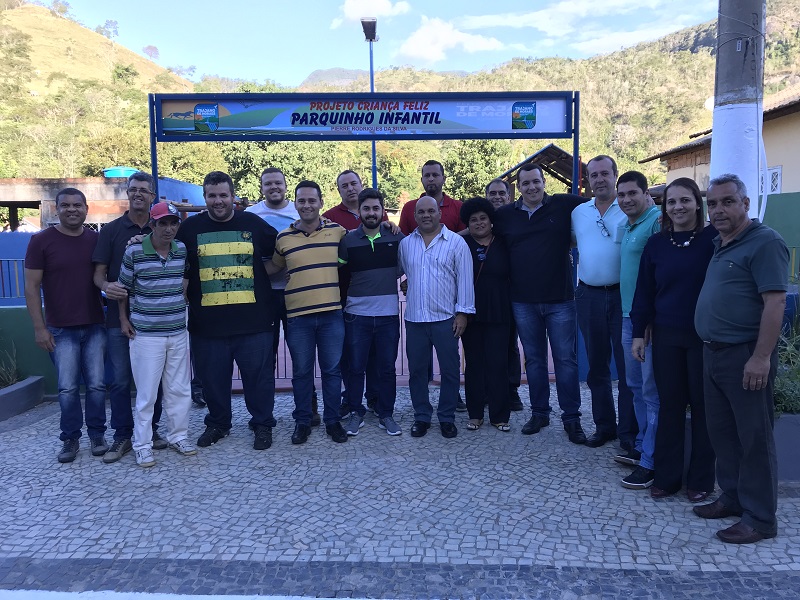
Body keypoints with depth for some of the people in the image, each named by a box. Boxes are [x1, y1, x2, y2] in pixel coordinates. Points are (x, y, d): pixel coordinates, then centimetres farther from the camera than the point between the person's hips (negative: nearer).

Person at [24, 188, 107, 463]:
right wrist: (39, 327, -8)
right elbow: (31, 286, -4)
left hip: (95, 326, 2)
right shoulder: (41, 240, -4)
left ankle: (97, 434, 19)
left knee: (97, 384, 5)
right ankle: (70, 438, 17)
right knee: (67, 388, 3)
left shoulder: (97, 239, 3)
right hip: (61, 329, -2)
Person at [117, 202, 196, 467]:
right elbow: (123, 287, 2)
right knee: (147, 393, 2)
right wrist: (123, 319, 1)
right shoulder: (134, 251, -9)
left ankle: (178, 436, 27)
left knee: (180, 389, 11)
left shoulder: (182, 250, 3)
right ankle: (142, 445, 15)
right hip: (146, 334, -4)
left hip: (178, 332, 4)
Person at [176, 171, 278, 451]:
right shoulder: (190, 227, 5)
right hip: (207, 322, 1)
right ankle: (217, 424, 31)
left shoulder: (253, 223, 4)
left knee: (259, 375, 5)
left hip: (253, 320, -1)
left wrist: (260, 275, 4)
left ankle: (262, 423, 22)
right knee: (213, 378, 12)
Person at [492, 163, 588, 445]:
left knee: (565, 359, 4)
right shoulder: (505, 215, 5)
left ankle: (572, 418, 16)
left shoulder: (564, 205, -2)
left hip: (560, 300, -2)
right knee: (534, 359, 13)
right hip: (523, 302, 2)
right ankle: (539, 412, 26)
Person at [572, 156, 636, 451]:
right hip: (589, 296, 4)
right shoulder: (578, 212, 11)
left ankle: (628, 432, 12)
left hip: (623, 294, -4)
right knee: (597, 366, 12)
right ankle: (604, 425, 26)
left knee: (627, 366, 1)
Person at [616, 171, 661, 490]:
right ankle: (642, 446, 32)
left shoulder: (657, 222, -14)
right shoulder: (626, 226, 15)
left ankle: (651, 462, 8)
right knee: (636, 386, 18)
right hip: (629, 317, 9)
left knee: (652, 391, -2)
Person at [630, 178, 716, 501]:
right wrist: (638, 333, 4)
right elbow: (644, 291, 6)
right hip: (666, 336, 2)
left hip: (704, 336, -2)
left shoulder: (712, 239, -5)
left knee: (703, 406, 8)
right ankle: (666, 476, 21)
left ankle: (701, 479, 23)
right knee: (669, 406, 9)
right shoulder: (656, 244, 4)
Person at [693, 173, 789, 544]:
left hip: (745, 356, -9)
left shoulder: (764, 243, -12)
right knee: (721, 431, 16)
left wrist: (761, 357, -23)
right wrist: (711, 348, 15)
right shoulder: (719, 245, 14)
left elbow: (775, 302, -19)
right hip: (713, 352, 9)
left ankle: (759, 518, 13)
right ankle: (732, 497, 31)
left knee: (754, 437, 1)